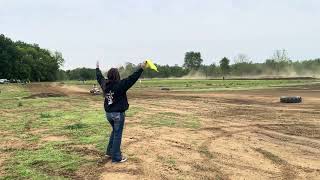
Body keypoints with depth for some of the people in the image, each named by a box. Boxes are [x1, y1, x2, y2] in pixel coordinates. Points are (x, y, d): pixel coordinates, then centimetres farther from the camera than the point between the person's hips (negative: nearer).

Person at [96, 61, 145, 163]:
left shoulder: (104, 84, 1)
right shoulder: (120, 85, -19)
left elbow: (99, 77, 20)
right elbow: (132, 79, -23)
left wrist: (97, 68, 38)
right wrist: (141, 68, -23)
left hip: (108, 113, 7)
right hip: (118, 114, -7)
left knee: (115, 131, 26)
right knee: (117, 135, 3)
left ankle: (109, 152, 33)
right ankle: (116, 157, 11)